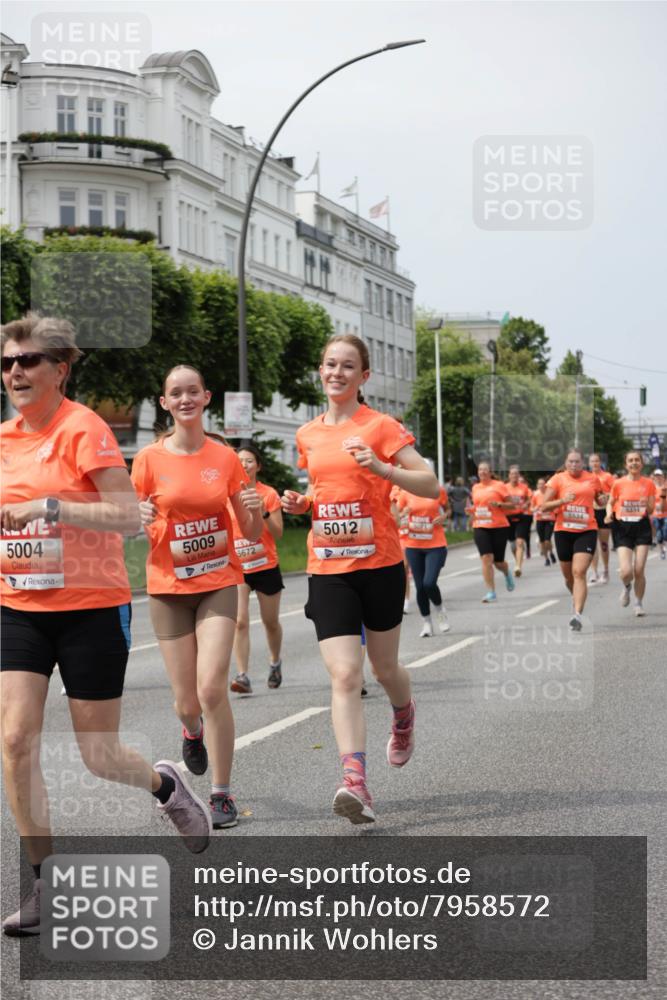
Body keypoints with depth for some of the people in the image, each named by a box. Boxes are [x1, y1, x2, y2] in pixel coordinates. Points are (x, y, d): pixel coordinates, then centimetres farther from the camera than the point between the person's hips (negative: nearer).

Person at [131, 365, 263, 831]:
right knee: (187, 701, 4)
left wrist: (255, 510, -16)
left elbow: (252, 534, 6)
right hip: (169, 587, 0)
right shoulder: (150, 459, -3)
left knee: (212, 688, -16)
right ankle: (193, 731, 42)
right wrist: (140, 521, -19)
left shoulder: (225, 457, 0)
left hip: (218, 583, 0)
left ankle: (222, 794, -3)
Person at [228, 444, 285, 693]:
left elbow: (278, 534, -6)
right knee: (240, 621, -15)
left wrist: (264, 513, -19)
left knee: (271, 621, 14)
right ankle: (242, 676, -16)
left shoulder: (269, 494, -3)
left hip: (266, 566, 0)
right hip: (236, 567, 1)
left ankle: (275, 663, 39)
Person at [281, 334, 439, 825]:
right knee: (344, 676, -10)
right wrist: (301, 503, 4)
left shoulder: (381, 426, -7)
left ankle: (405, 717, 48)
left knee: (384, 668, 13)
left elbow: (431, 485, -10)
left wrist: (379, 467, -24)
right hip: (327, 568, 3)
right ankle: (355, 782, -17)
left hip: (380, 564, -3)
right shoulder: (308, 435, 9)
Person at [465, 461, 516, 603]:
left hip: (499, 527, -3)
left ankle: (507, 573, 42)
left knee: (498, 561, 3)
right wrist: (471, 509, 5)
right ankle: (491, 593, -10)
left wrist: (499, 504, -19)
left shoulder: (499, 485, -3)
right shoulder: (476, 488, 11)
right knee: (486, 558, -12)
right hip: (480, 527, 3)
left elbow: (511, 505, -1)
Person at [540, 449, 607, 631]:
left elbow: (600, 500, 22)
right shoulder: (558, 479, 0)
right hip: (563, 531, 1)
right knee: (568, 574, 14)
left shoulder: (593, 479, 4)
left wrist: (602, 499, -2)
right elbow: (543, 507, -3)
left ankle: (577, 614, -24)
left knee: (579, 572, -17)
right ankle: (577, 598, 45)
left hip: (586, 531, -1)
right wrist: (562, 500, -18)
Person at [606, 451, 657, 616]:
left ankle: (639, 604, 17)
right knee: (626, 571, -13)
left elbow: (651, 511, 3)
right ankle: (627, 587, 24)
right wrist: (609, 514, -7)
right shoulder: (618, 484, 0)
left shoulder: (649, 484, 2)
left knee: (639, 571, -4)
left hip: (642, 527, 0)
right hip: (623, 528, 0)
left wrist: (647, 505, -19)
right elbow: (610, 503, 13)